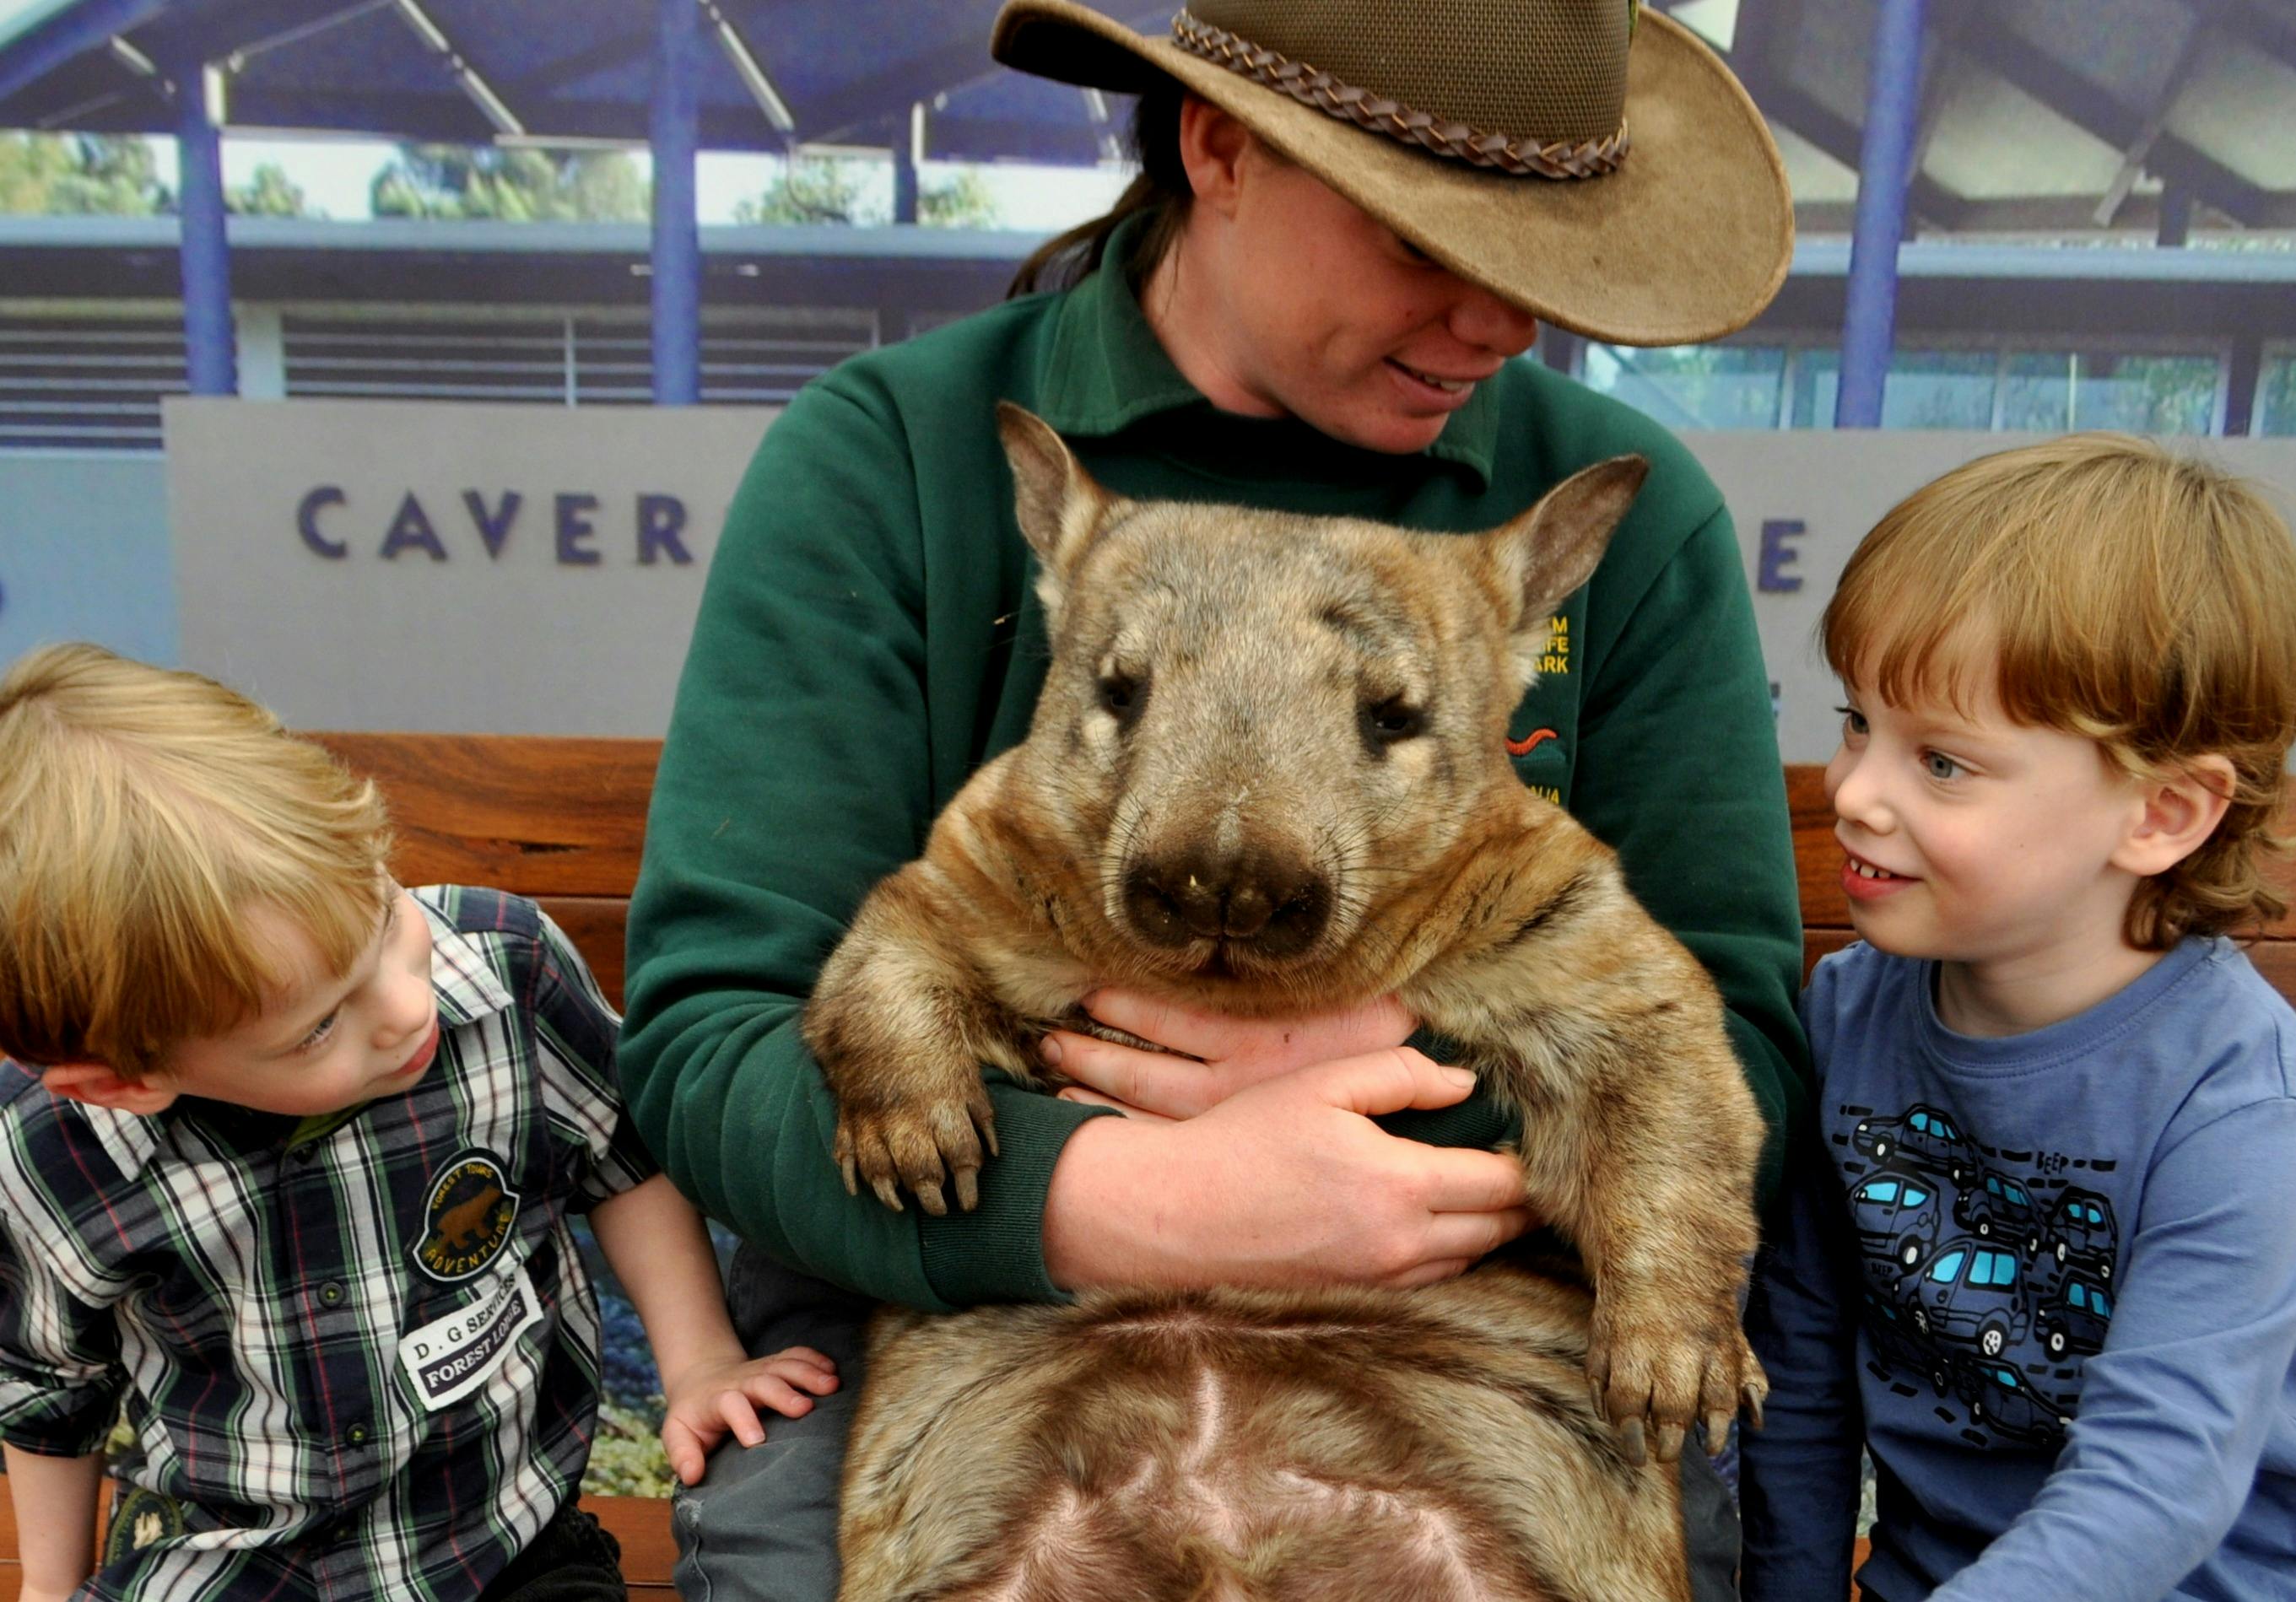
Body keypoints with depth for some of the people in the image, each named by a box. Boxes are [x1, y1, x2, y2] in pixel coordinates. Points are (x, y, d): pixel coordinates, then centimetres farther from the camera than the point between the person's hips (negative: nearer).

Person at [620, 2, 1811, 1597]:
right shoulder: (881, 457, -8)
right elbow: (704, 1033, -13)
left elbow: (1745, 1049, -2)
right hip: (964, 1281, -1)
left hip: (1456, 1294, 2)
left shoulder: (1625, 503, -2)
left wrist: (1419, 1074, -21)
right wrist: (1132, 1201, -29)